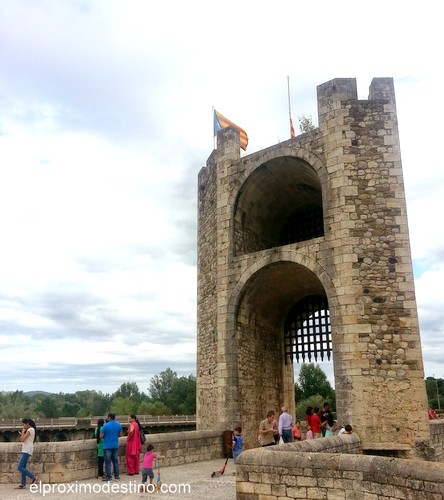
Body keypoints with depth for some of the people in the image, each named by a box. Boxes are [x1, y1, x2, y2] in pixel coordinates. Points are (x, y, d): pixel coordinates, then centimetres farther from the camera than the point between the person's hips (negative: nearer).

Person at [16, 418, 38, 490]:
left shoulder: (30, 429, -11)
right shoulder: (30, 430, 19)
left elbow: (22, 439, -17)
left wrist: (23, 431, -6)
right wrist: (22, 435, 10)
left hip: (27, 451, -10)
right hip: (25, 450, 10)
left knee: (20, 468, -12)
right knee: (23, 467, 8)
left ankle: (33, 477, -8)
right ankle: (23, 484, 9)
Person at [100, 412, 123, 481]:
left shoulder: (106, 426, -13)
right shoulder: (118, 425, 2)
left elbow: (101, 436, -9)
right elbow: (120, 434, 12)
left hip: (107, 446, -5)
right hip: (115, 446, 5)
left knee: (108, 462, 2)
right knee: (115, 461, 13)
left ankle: (108, 477, 4)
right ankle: (117, 476, 16)